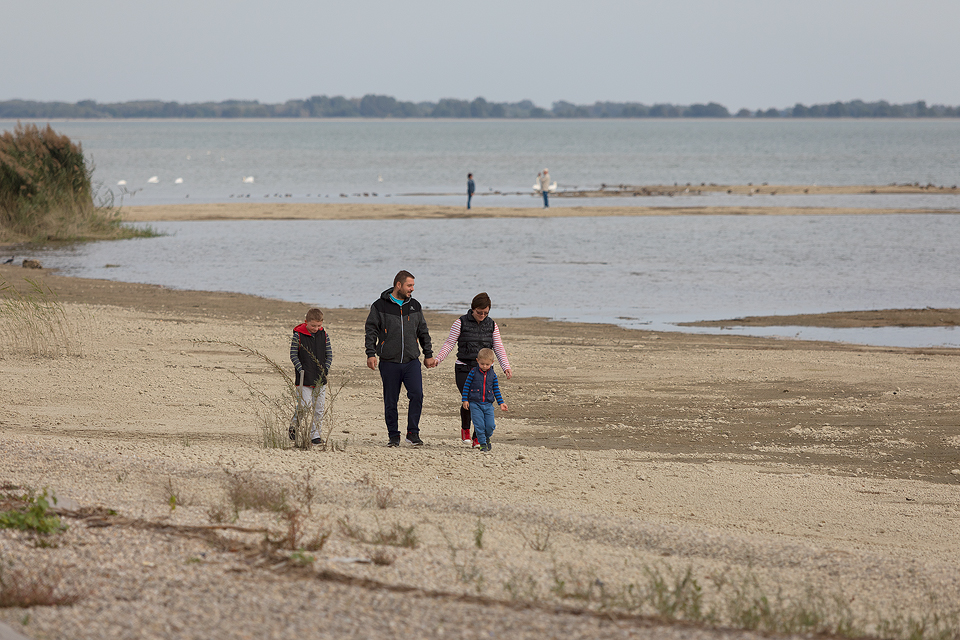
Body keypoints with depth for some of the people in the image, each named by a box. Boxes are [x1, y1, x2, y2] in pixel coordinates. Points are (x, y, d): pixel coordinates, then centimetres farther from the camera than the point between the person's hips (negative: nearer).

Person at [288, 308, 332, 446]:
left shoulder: (324, 335, 5)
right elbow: (293, 355, -4)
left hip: (320, 379, 4)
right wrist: (301, 370, -14)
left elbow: (329, 355, 10)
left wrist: (325, 370, -3)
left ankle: (316, 435, 12)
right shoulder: (298, 335, -6)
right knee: (304, 406, -10)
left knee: (319, 408, 4)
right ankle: (293, 425, 13)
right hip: (304, 378, -4)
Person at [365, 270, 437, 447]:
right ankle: (394, 436, 13)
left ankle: (413, 432, -2)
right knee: (391, 401, 2)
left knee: (417, 395, -13)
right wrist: (371, 354, -8)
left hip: (412, 361, 2)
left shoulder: (415, 306, 13)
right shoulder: (380, 306, 1)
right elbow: (370, 330, 1)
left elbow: (423, 332, 22)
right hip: (389, 362, -2)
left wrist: (428, 354, 21)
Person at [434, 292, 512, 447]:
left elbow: (499, 348, 8)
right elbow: (449, 343, 0)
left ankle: (477, 439, 3)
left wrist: (506, 367, -4)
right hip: (464, 368, -3)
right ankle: (465, 428, 16)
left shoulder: (491, 325, 8)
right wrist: (437, 359, -12)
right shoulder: (461, 322, -1)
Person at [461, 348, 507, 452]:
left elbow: (496, 390, 13)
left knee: (490, 426, -3)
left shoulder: (492, 374, 5)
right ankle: (483, 444, 4)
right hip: (475, 404, -2)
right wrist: (465, 400, -2)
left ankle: (487, 438, 27)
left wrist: (501, 403, 11)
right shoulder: (473, 372, -4)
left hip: (488, 404, 2)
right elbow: (466, 386, 1)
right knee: (479, 425, -8)